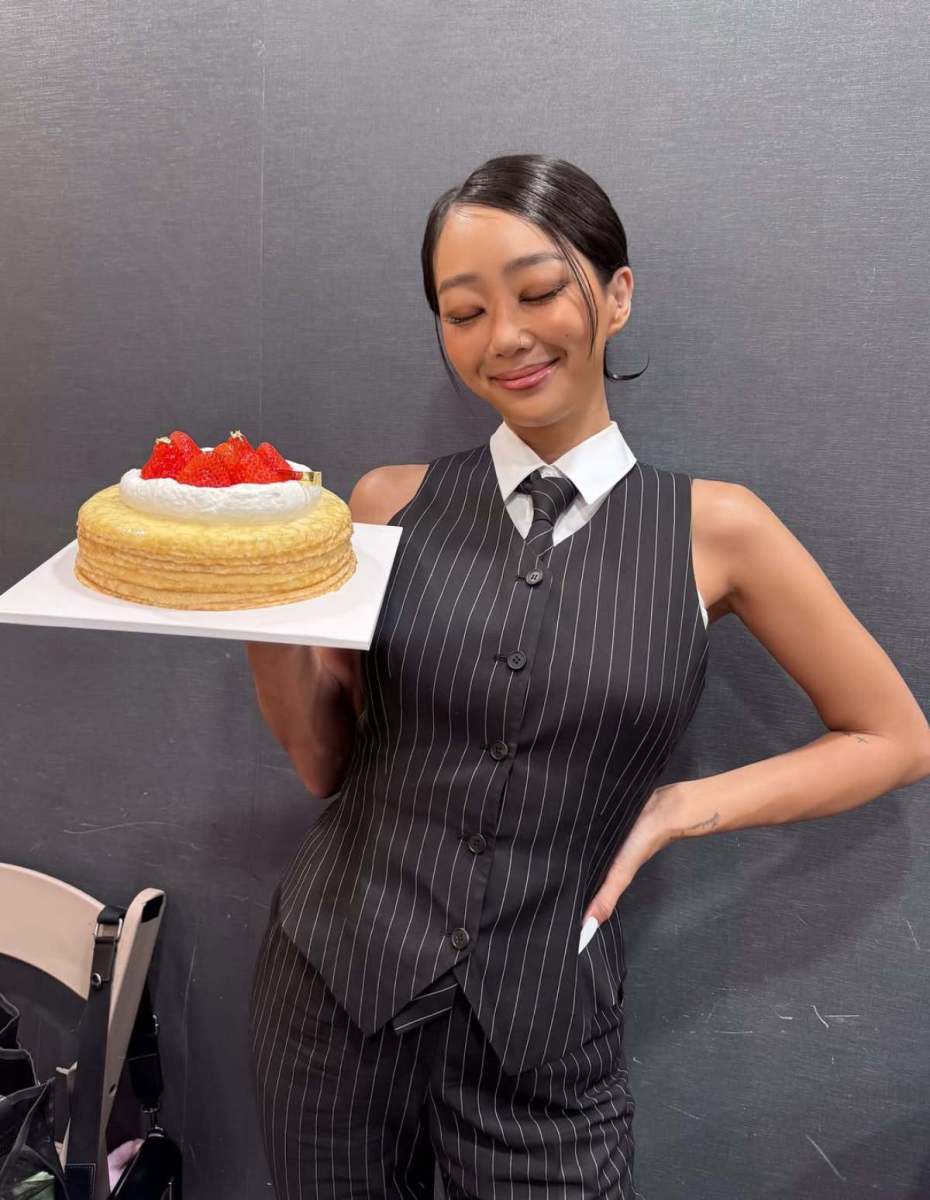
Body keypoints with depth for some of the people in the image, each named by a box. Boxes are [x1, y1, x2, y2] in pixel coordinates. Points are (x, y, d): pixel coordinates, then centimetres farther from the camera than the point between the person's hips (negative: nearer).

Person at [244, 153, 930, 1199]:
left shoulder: (713, 531, -6)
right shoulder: (389, 504, -2)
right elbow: (327, 763, 3)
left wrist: (681, 808, -7)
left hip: (542, 1038, -1)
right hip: (332, 987, 2)